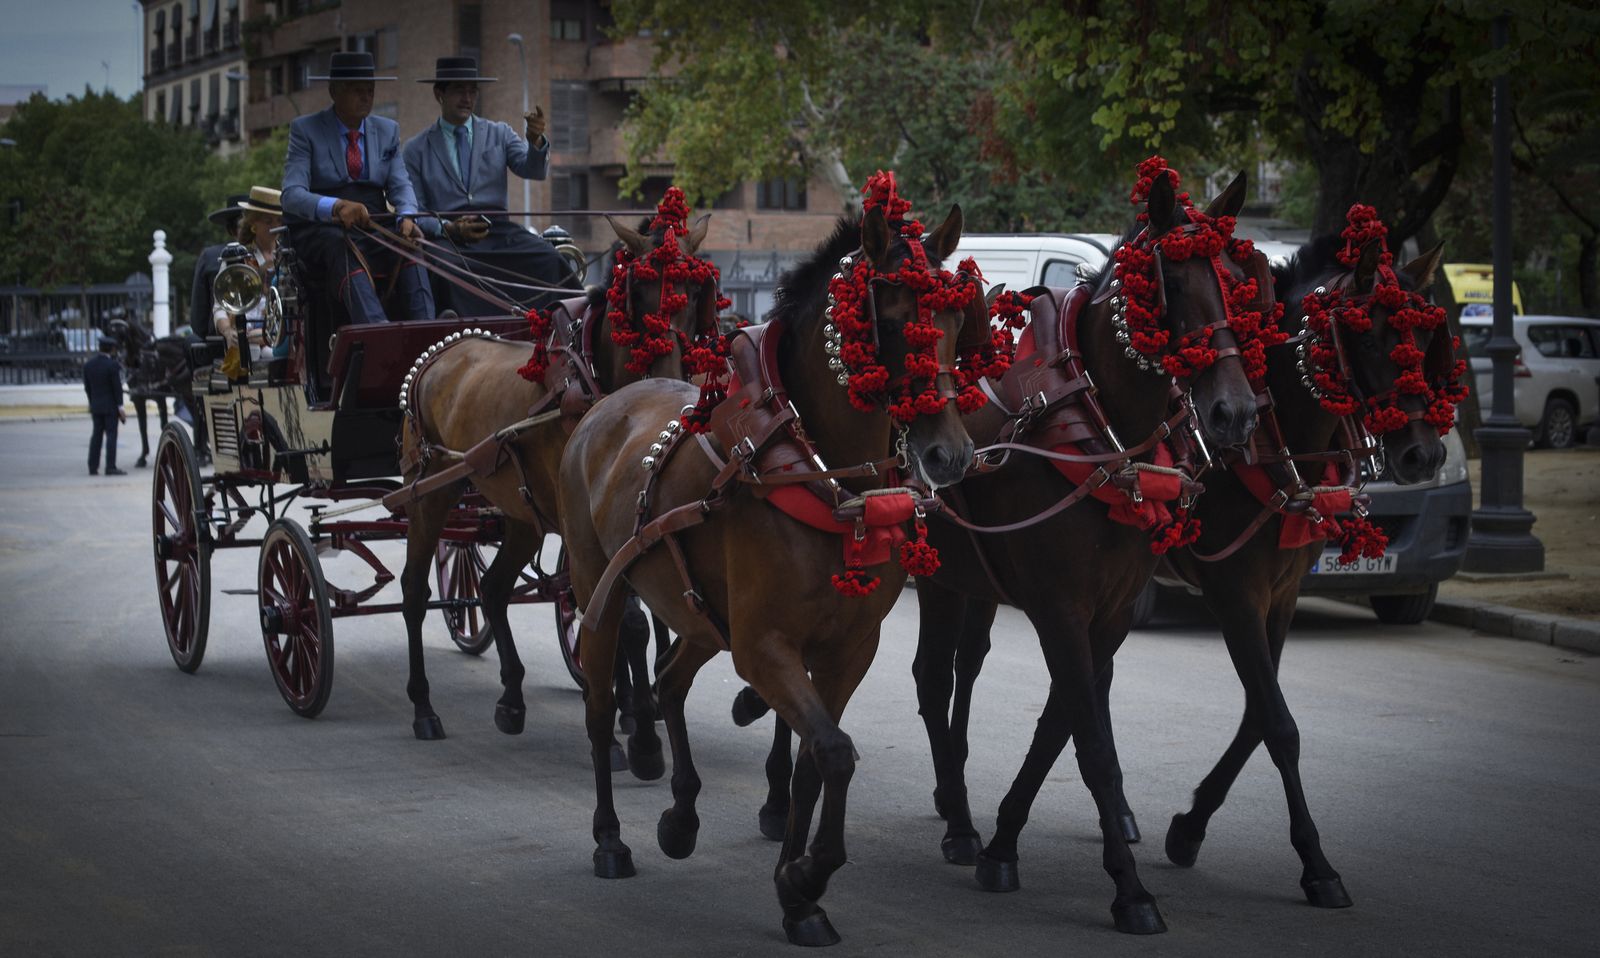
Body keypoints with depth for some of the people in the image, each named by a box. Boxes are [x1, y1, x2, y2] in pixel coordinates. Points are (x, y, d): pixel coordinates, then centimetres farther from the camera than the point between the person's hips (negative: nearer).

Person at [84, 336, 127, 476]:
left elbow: (87, 387, 8)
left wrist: (92, 404, 16)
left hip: (96, 406, 6)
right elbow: (117, 387, -13)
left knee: (96, 435, 10)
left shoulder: (88, 365, 4)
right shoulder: (112, 365, -14)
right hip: (111, 405, -6)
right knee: (111, 434, -4)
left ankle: (93, 467, 9)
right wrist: (120, 407, -9)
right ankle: (110, 467, -8)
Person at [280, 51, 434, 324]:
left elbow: (400, 185, 5)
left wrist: (407, 217, -20)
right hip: (320, 230, -4)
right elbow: (292, 195, -12)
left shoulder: (387, 130, 15)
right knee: (345, 250, -38)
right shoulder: (305, 130, 0)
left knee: (408, 245, -30)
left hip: (374, 229, 4)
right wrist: (336, 207, -33)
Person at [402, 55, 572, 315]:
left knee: (549, 259, -27)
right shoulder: (417, 148, 12)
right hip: (448, 238, -2)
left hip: (499, 231, 2)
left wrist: (535, 141, -19)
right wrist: (448, 228, -10)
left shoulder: (499, 134, 17)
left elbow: (533, 170, 2)